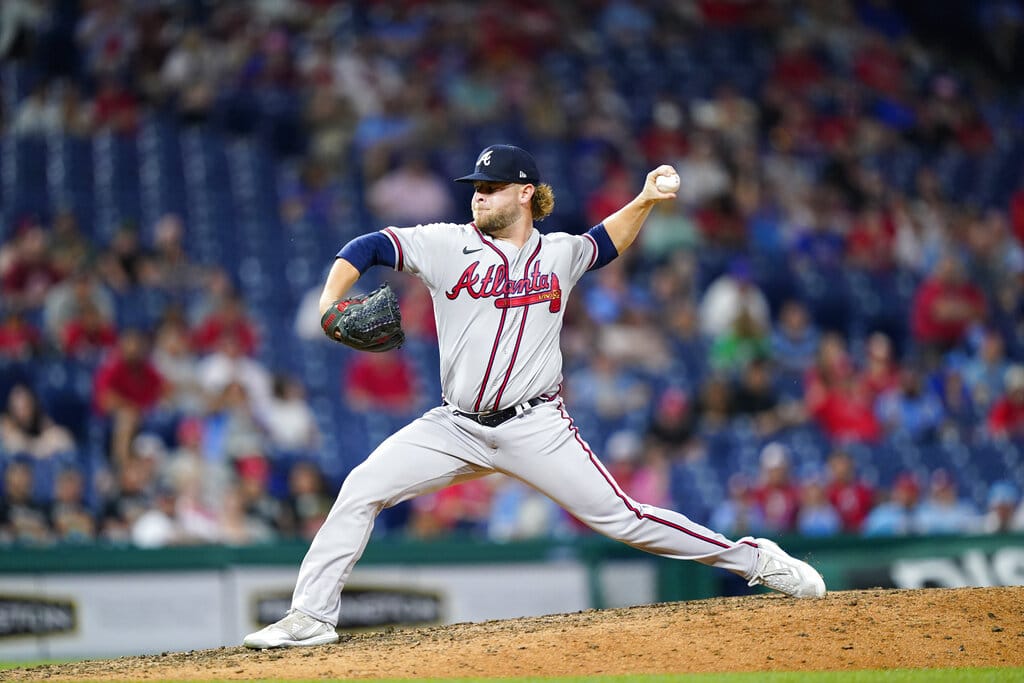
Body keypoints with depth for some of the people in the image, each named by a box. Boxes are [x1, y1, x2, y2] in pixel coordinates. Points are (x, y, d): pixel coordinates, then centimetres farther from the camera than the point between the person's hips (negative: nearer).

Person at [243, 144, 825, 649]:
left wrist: (646, 201, 13)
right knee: (362, 489, -11)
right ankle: (311, 618, -4)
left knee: (620, 517, -8)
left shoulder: (559, 253, 7)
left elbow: (607, 243, 29)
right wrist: (330, 305, -18)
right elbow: (364, 249, -1)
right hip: (456, 427, 1)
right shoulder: (448, 245, 1)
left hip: (536, 428, -1)